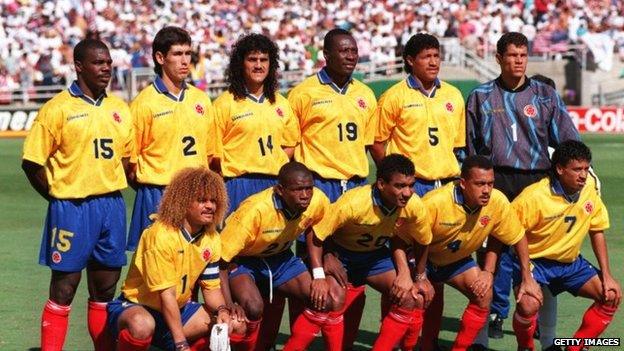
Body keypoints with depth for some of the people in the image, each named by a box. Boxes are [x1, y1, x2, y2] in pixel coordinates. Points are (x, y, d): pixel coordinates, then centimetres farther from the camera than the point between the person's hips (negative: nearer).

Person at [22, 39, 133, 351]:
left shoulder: (119, 108, 10)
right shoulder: (58, 109, -7)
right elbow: (32, 163, -6)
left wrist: (111, 192, 8)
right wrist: (59, 198, -3)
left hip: (112, 206, 5)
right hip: (72, 208, -5)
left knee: (105, 289, 10)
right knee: (64, 289, -1)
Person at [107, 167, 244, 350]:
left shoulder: (212, 239, 0)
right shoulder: (161, 236, -23)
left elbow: (212, 287, 5)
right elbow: (167, 293, -25)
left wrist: (221, 310, -19)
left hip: (178, 309, 8)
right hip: (135, 307, -7)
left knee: (235, 324, -5)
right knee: (142, 325, -42)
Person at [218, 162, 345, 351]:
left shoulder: (318, 202, -20)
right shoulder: (255, 210, -35)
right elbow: (220, 257, -31)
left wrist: (319, 275, -8)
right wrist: (229, 307, -37)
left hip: (280, 257, 6)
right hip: (241, 261, -6)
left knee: (332, 297, -9)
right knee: (253, 306, -34)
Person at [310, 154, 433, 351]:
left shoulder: (414, 206, -22)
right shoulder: (353, 203, -34)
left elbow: (422, 242, 0)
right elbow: (315, 236, -26)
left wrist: (420, 278, 6)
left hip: (377, 256, 4)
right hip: (342, 254, -4)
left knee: (415, 300, -12)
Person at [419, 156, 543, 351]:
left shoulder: (498, 202, -22)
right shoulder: (434, 203, -34)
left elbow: (517, 238, -7)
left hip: (458, 261, 3)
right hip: (424, 259, -3)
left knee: (483, 294, -16)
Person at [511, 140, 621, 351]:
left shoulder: (589, 194, -7)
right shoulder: (534, 197, -23)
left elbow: (597, 232, 6)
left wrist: (607, 276, 2)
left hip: (570, 262, 6)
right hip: (534, 261, -6)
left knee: (612, 296, -7)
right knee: (528, 305, -31)